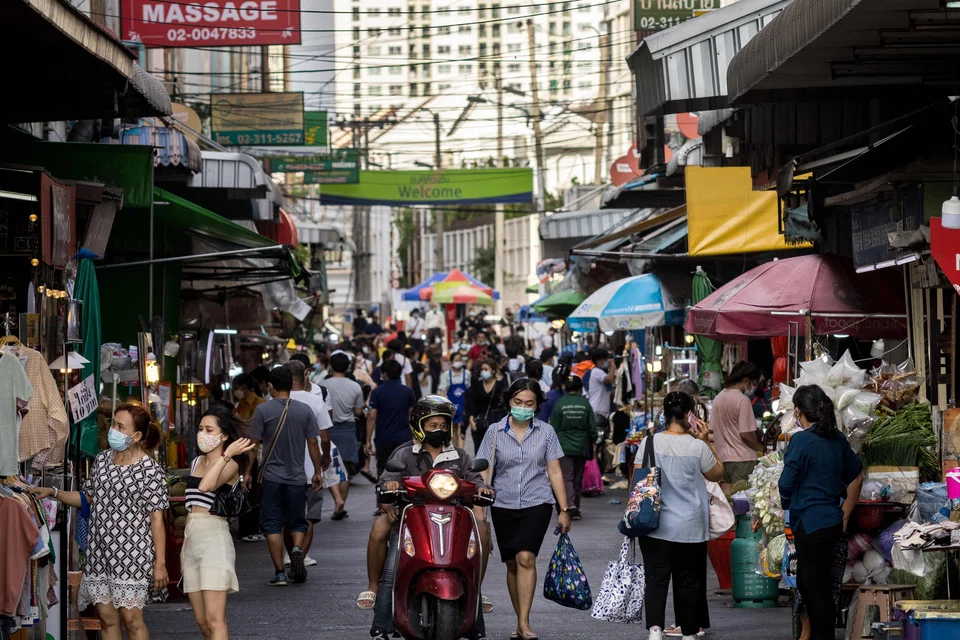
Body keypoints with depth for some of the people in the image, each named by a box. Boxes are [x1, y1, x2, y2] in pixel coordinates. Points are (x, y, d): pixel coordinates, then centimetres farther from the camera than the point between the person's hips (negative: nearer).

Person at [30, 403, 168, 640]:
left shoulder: (150, 469, -9)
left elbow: (156, 519, -9)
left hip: (131, 555, -6)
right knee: (107, 618, 6)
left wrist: (160, 563, -11)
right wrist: (53, 493, 6)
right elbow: (87, 497, 21)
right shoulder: (102, 460, 9)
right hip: (100, 553, 6)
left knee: (131, 618, -7)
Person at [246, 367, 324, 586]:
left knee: (272, 526, 4)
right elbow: (313, 443, 3)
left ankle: (279, 573, -1)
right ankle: (297, 548, -16)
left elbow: (253, 443, -6)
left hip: (271, 476, -2)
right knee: (297, 522, 15)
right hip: (297, 477, 2)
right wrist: (317, 472, 13)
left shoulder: (263, 410, -6)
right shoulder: (304, 410, 1)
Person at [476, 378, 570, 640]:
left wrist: (564, 510, 2)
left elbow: (554, 472, 5)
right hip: (504, 505, 2)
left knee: (525, 558, -18)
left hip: (537, 503, -2)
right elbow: (484, 472, 1)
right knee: (512, 564, 8)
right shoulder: (495, 432, 2)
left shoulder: (546, 432, 3)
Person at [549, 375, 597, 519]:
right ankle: (576, 509, 18)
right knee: (578, 478, 12)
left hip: (564, 447, -2)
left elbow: (553, 428, 0)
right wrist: (592, 442, 16)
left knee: (567, 477, -3)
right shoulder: (585, 403, -2)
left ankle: (571, 505, -23)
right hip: (581, 447, 2)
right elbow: (593, 427, 1)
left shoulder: (559, 404, -5)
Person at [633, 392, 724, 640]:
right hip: (690, 527, -1)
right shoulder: (697, 447, -10)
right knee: (688, 582, 11)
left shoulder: (649, 442, -5)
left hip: (655, 527, 1)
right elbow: (717, 474, 5)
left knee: (656, 578, 2)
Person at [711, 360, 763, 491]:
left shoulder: (718, 398, 9)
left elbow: (713, 429, 13)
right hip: (742, 458, -7)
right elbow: (746, 435, -16)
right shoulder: (743, 400, -14)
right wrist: (763, 449, -3)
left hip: (722, 455, 7)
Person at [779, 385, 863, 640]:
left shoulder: (801, 440, -16)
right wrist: (845, 514, 22)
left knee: (818, 590, -1)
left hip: (810, 523, -8)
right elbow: (856, 477, 17)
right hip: (833, 522, 8)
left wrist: (787, 505, 7)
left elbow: (786, 484, -14)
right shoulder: (838, 439, 7)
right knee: (806, 583, 20)